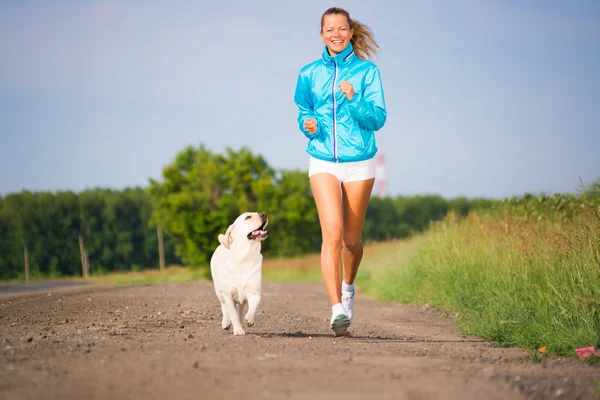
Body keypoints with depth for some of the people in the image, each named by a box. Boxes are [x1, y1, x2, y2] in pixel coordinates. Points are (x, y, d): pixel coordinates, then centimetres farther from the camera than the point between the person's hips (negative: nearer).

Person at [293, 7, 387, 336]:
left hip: (359, 163, 0)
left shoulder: (367, 71, -2)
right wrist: (307, 123, -5)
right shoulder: (309, 73, 5)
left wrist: (353, 99, -23)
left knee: (352, 239, 10)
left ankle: (347, 288, 40)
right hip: (323, 162, 0)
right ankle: (337, 310, -19)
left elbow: (378, 119, -6)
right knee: (332, 233, -16)